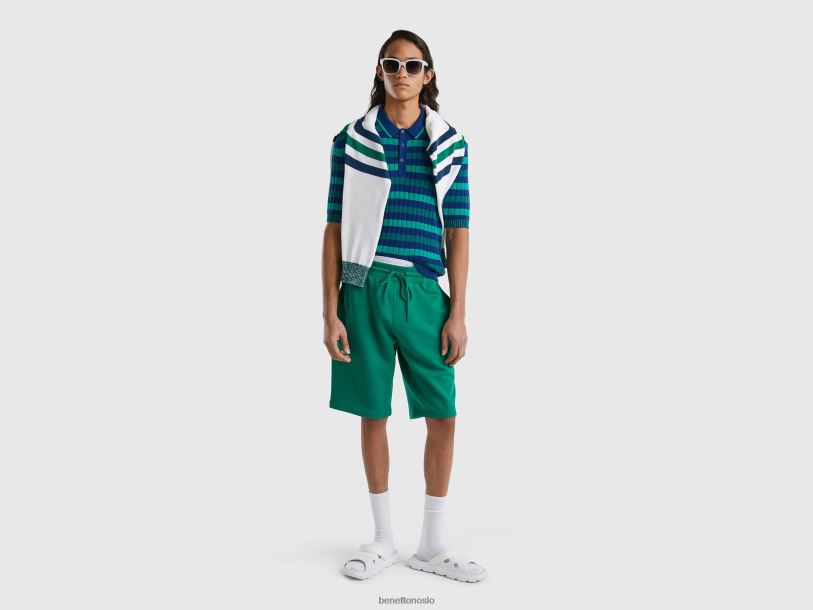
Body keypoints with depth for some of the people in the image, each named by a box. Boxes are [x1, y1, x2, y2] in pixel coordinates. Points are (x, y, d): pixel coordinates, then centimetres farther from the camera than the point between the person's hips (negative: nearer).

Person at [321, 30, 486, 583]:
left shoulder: (450, 144, 8)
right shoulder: (350, 140, 5)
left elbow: (458, 232, 7)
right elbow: (335, 230, 4)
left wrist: (458, 313, 1)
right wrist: (330, 314, -2)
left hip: (424, 290, 1)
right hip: (364, 288, -1)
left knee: (443, 416, 0)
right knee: (373, 414, 7)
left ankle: (433, 544, 19)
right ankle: (383, 540, 24)